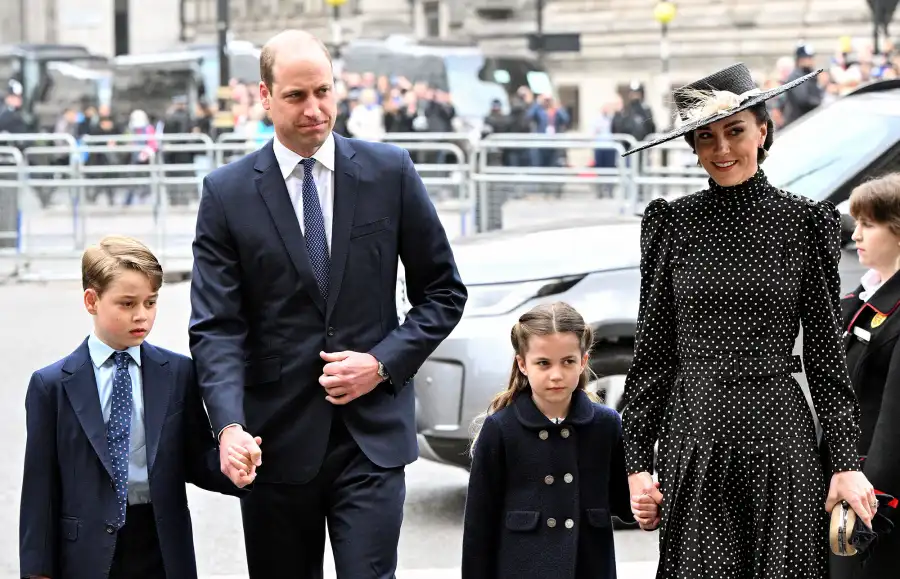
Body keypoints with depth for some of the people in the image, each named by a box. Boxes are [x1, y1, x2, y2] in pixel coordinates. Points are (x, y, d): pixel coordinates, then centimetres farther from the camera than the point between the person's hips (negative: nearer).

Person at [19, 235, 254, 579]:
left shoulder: (178, 374, 3)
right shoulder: (53, 384, -2)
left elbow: (196, 460, 5)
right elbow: (40, 486, -2)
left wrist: (229, 465, -18)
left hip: (163, 550, 2)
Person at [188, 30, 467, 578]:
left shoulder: (390, 171, 2)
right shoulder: (227, 192, -1)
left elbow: (445, 292, 8)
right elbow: (217, 325, -6)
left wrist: (383, 363, -7)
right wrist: (230, 425, -22)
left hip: (372, 432, 0)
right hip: (277, 437, 0)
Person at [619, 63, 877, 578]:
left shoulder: (805, 223, 3)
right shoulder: (673, 224, 5)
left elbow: (826, 352, 5)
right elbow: (652, 351, 7)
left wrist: (847, 461, -1)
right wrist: (638, 460, 3)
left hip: (780, 438, 0)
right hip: (693, 437, 1)